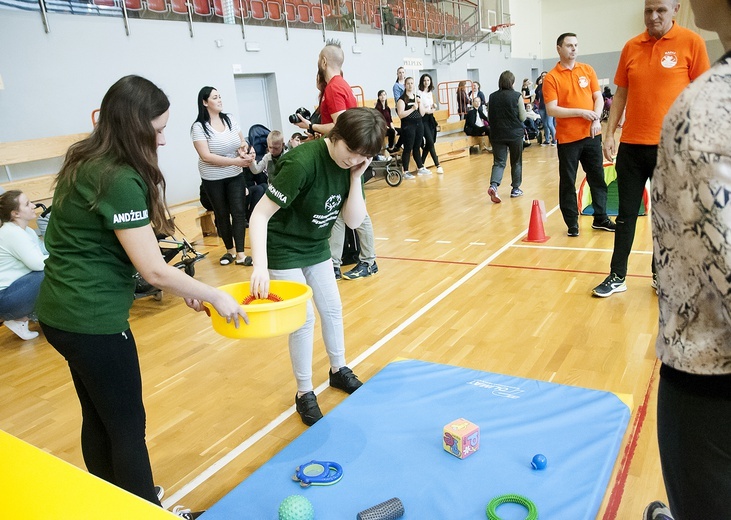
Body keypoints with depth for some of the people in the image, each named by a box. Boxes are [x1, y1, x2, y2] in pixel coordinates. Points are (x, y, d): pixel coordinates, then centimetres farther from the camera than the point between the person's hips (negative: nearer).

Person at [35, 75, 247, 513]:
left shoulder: (87, 162, 6)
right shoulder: (120, 180, -22)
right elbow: (153, 269, -23)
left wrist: (182, 287, 9)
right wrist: (214, 296, -9)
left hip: (63, 312, 9)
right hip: (93, 320, -9)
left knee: (98, 419, 23)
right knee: (127, 427, 8)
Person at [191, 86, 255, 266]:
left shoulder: (229, 120, 2)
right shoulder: (199, 127, -12)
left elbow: (242, 142, 11)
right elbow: (206, 156, -20)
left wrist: (245, 149, -15)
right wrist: (236, 161, -25)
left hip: (236, 176, 3)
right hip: (213, 180, -3)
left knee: (239, 212, -3)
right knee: (222, 214, 9)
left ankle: (240, 254, 0)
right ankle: (229, 250, 24)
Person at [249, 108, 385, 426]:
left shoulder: (351, 164, -10)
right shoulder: (302, 162, -31)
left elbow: (354, 221, -10)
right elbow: (260, 215, -31)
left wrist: (355, 178, -22)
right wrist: (260, 266, -42)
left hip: (316, 246, 7)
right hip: (283, 250, -7)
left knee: (332, 309, 15)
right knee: (304, 319, -3)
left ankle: (339, 371, 38)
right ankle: (304, 394, 16)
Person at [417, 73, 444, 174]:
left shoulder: (430, 92, 13)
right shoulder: (419, 92, -10)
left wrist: (434, 106, 2)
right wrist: (429, 110, -12)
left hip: (430, 118, 7)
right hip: (423, 119, -7)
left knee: (428, 143, 5)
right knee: (431, 142, -12)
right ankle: (437, 165, -11)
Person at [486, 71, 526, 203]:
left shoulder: (492, 97, 0)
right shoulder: (517, 96, -8)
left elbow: (489, 116, 8)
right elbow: (523, 117, -5)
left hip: (497, 135, 2)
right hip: (515, 134, -2)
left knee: (498, 162, 4)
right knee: (516, 162, 13)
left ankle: (493, 185, -19)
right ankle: (515, 189, 21)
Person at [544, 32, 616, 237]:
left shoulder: (587, 70, 8)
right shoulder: (551, 78, -5)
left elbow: (598, 98, 8)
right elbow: (551, 109, -12)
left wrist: (596, 120, -9)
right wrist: (581, 112, -17)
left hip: (591, 135, 4)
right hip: (567, 138, -4)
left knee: (597, 178, 11)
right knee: (567, 182, 3)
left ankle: (600, 218, 24)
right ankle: (572, 223, 14)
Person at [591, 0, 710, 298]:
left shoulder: (691, 43, -2)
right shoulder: (631, 47, 7)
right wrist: (609, 133, 5)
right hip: (631, 145, 3)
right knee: (626, 214, 6)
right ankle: (618, 277, 15)